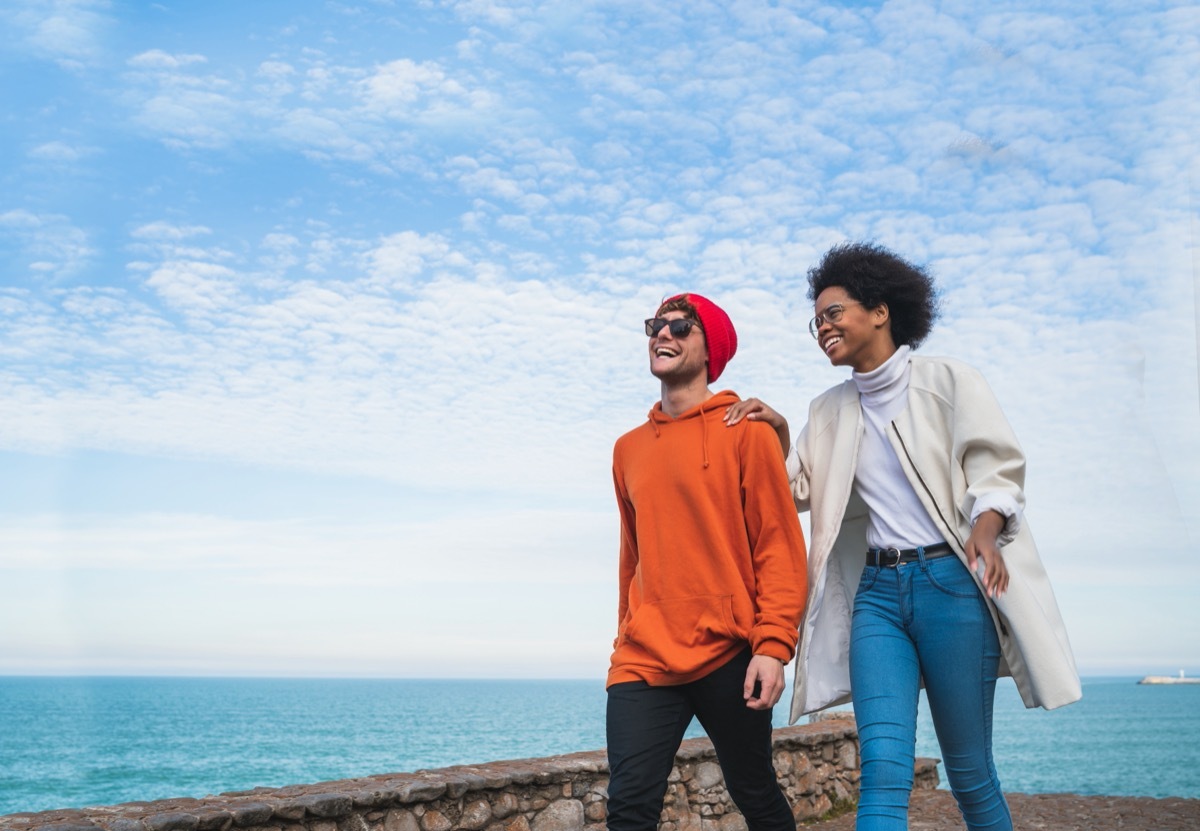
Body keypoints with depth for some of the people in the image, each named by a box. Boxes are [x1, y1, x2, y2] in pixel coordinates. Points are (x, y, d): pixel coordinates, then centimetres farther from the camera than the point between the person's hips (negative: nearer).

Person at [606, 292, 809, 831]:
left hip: (728, 658, -3)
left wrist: (773, 645, -15)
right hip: (643, 662, 3)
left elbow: (780, 546, -6)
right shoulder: (628, 448, 12)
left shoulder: (744, 430, -2)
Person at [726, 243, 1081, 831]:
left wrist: (984, 530, -21)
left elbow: (998, 467, -2)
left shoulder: (945, 380, 4)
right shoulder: (829, 411, 18)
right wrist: (776, 434, 2)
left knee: (968, 768, 2)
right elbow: (797, 489, 19)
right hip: (877, 590, 4)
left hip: (951, 580, -3)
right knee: (883, 770, -11)